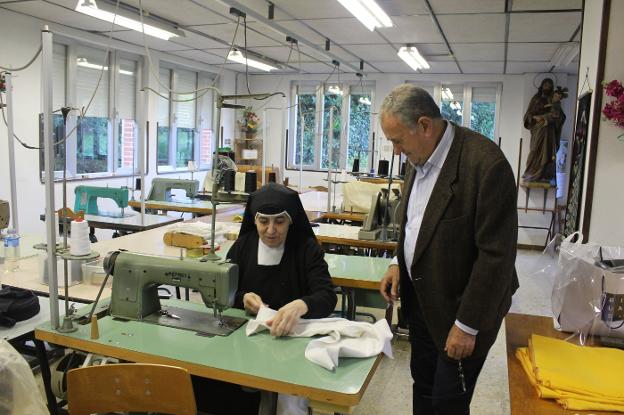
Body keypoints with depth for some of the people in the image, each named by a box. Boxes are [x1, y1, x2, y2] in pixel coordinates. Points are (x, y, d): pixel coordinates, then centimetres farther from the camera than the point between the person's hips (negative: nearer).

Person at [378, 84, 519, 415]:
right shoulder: (419, 158, 1)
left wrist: (467, 325, -18)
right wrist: (400, 263, 3)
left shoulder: (486, 164, -25)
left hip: (458, 308, -7)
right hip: (420, 297, 7)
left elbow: (496, 255, -22)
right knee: (423, 386, 21)